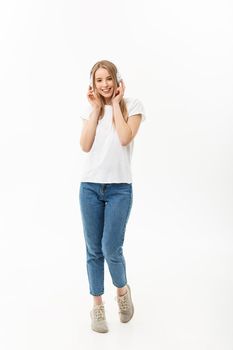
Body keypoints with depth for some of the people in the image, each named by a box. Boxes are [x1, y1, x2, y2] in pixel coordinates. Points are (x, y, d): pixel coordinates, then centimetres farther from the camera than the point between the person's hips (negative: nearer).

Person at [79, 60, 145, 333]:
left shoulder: (132, 105, 3)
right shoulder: (91, 109, 11)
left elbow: (125, 138, -14)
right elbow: (85, 145, -4)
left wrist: (116, 103, -4)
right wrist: (97, 107, -1)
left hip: (120, 188, -3)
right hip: (90, 186, 3)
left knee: (111, 249, -5)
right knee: (94, 250, 7)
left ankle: (122, 290, 27)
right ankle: (97, 305, 24)